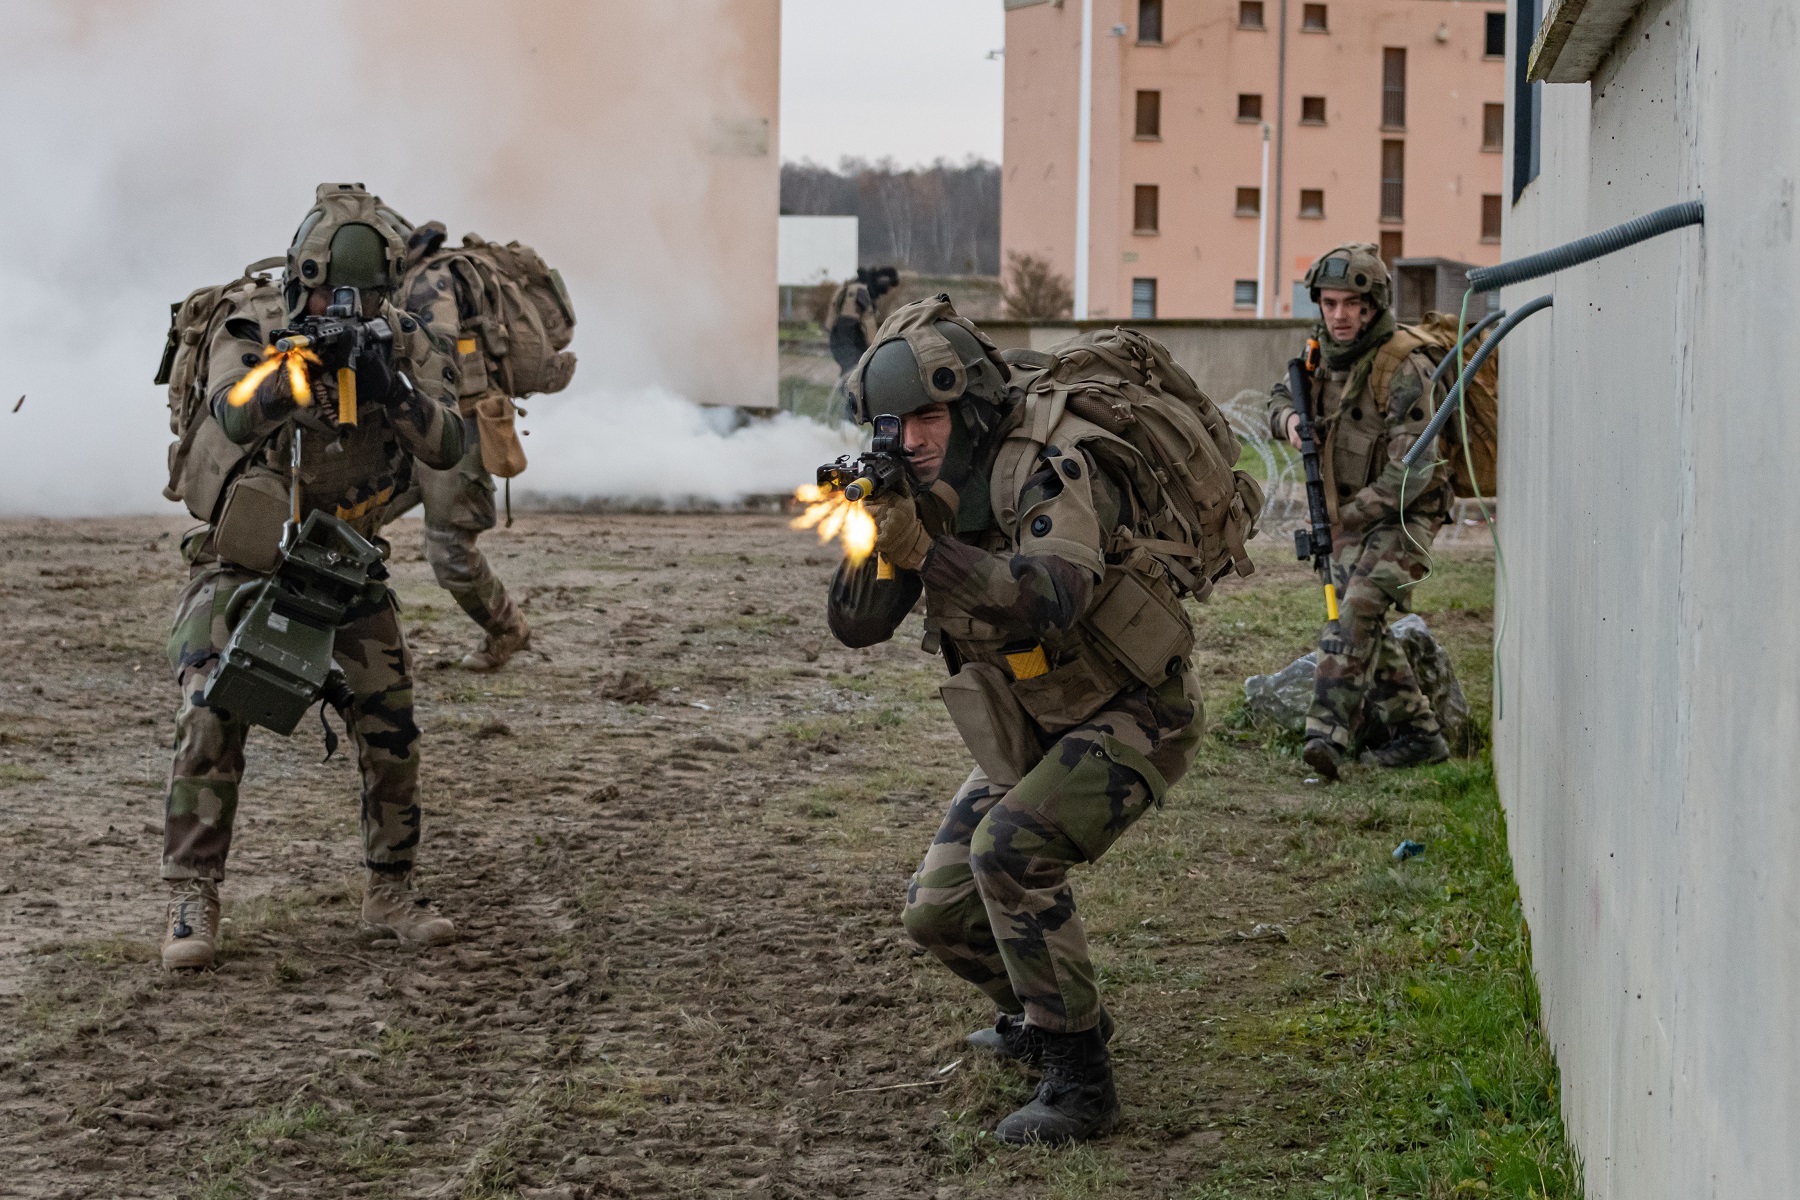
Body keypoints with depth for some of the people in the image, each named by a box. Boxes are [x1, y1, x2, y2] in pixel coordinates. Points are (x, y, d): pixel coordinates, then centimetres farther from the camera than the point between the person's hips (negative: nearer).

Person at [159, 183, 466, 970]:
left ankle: (390, 891, 16)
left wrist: (391, 389, -35)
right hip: (240, 565, -3)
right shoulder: (250, 337, -16)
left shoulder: (400, 345, -8)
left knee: (391, 730, -2)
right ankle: (191, 904, -8)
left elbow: (447, 448, -18)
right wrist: (303, 363, -52)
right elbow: (238, 417, -36)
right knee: (210, 726, -17)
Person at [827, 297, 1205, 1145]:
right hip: (1027, 730, 8)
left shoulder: (1051, 464, -24)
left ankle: (1079, 1079, -21)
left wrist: (925, 552, -49)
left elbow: (1054, 596, -41)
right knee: (938, 910, 4)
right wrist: (872, 529, -24)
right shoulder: (928, 490, -1)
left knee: (1010, 849, -30)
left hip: (1130, 716, -8)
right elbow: (856, 624, -6)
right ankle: (1047, 1014, 32)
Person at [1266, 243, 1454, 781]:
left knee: (1358, 612, -26)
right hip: (1348, 519, 8)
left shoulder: (1405, 370, -22)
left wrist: (1348, 517, -21)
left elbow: (1411, 471, -25)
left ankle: (1329, 732, -35)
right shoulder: (1325, 354, 1)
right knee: (1366, 633, 12)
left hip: (1401, 516, -8)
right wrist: (1289, 418, -5)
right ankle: (1417, 734, 23)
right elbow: (1282, 393, 20)